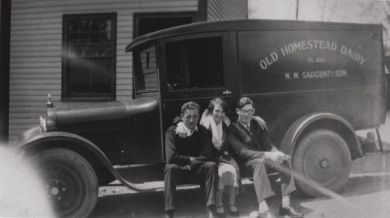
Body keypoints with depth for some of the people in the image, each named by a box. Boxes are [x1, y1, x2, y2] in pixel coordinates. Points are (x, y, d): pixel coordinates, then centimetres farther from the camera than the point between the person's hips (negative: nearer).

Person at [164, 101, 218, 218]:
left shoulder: (203, 132, -1)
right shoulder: (172, 131, -8)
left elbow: (208, 156, -10)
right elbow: (171, 157, -20)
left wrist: (191, 163, -16)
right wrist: (190, 159, -12)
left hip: (197, 169, 2)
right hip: (179, 169, -2)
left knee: (212, 166, -28)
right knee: (170, 168, -35)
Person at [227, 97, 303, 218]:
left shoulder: (258, 124, 14)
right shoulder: (232, 129, -6)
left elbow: (268, 144, 7)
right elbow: (241, 152, -18)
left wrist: (278, 154, -19)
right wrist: (267, 155, -30)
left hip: (263, 157, 6)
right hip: (245, 162, -6)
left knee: (286, 160, -19)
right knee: (259, 162, -39)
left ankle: (285, 205, -21)